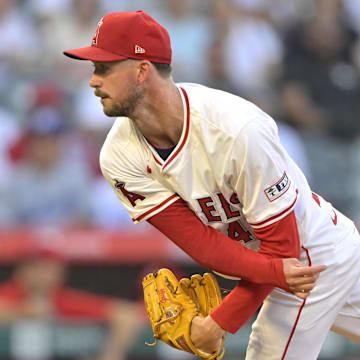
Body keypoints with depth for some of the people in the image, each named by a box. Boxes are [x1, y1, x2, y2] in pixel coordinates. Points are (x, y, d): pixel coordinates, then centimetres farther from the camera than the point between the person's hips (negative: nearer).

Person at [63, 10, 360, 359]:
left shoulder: (238, 130, -32)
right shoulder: (120, 157, -15)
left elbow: (281, 244, -25)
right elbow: (200, 242, -19)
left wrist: (221, 322, -24)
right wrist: (275, 271, -35)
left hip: (314, 250, -6)